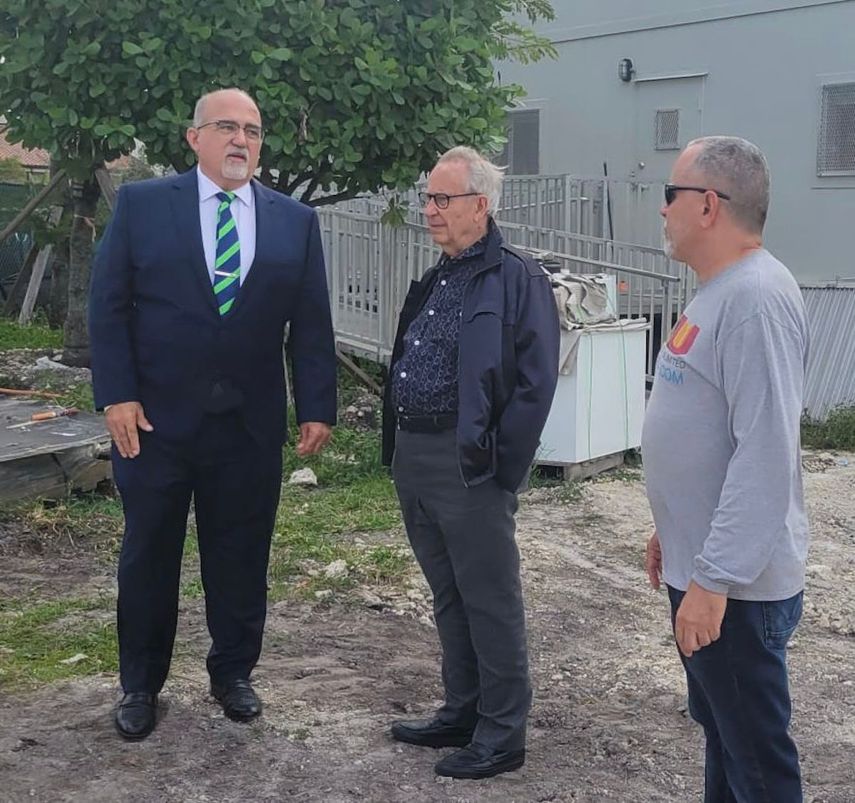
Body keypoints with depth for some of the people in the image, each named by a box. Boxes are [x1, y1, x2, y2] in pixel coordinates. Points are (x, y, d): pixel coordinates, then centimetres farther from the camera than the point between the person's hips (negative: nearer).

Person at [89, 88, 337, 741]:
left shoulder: (295, 220, 5)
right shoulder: (141, 204, -1)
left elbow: (312, 323, 5)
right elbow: (108, 306, -2)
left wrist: (317, 408, -1)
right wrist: (117, 396, -10)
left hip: (252, 422, 2)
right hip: (156, 416, -1)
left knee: (241, 555, 11)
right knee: (149, 554, 10)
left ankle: (233, 671, 30)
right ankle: (141, 684, 26)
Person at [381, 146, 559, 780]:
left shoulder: (518, 280, -9)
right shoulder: (435, 281, 16)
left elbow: (536, 382, -14)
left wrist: (497, 466, -16)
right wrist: (399, 445, 12)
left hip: (467, 464, -8)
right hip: (413, 459, 8)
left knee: (490, 600, 2)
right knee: (448, 596, 18)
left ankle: (502, 734, 14)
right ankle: (462, 713, 31)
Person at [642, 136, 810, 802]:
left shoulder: (756, 297, -21)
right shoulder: (719, 292, 12)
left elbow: (766, 452, -27)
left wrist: (713, 580, -27)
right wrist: (674, 529, 22)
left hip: (735, 585, -10)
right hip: (702, 568, 10)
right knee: (721, 733, 21)